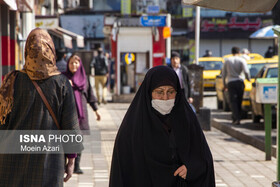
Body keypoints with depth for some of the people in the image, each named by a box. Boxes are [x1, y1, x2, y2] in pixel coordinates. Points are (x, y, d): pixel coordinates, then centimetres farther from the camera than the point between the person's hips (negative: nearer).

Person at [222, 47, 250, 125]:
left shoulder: (227, 60, 7)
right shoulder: (242, 60, -1)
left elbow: (223, 73, 9)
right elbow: (246, 71, -11)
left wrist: (224, 84, 17)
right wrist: (248, 79, 7)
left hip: (230, 82, 1)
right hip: (240, 82, -1)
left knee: (233, 101, -3)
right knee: (239, 101, 11)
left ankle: (236, 118, -16)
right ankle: (235, 118, 15)